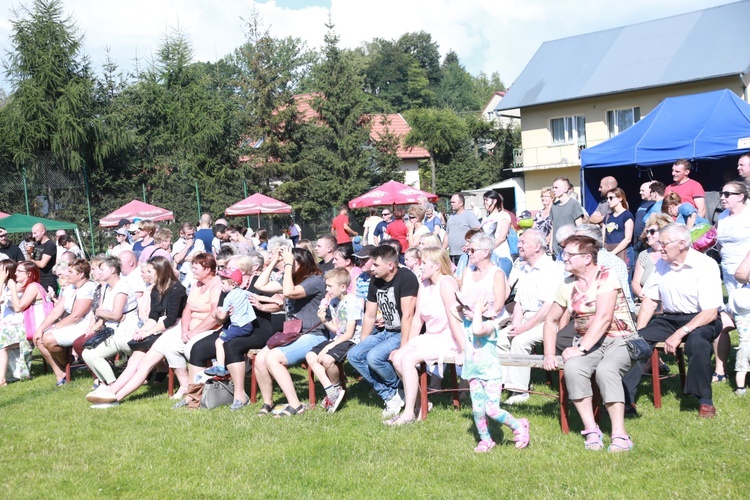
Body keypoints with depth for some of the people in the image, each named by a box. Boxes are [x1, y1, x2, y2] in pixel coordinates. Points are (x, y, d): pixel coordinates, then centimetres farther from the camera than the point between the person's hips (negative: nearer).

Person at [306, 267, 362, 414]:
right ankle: (331, 392, -8)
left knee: (327, 359, -31)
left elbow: (349, 333, -17)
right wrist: (324, 321, -7)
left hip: (350, 341, -9)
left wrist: (329, 347, -19)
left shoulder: (352, 303, -15)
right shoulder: (332, 302, 11)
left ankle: (337, 389, -3)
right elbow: (336, 330, 12)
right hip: (337, 339, 9)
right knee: (310, 356, -7)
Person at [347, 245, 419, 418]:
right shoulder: (375, 282, 7)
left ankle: (399, 392, -2)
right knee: (354, 355, -7)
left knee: (374, 357, -28)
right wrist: (362, 344, 12)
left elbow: (407, 315, -22)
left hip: (405, 333, -9)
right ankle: (390, 397, -6)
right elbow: (369, 316, 15)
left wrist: (403, 348, -26)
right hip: (386, 332, 9)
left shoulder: (406, 278, -18)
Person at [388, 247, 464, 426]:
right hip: (429, 337, 8)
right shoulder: (424, 285, 11)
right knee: (397, 357, -11)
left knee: (408, 359, -24)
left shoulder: (446, 283, -16)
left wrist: (465, 350, -25)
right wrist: (407, 345, 8)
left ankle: (409, 413, -16)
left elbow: (454, 319, -23)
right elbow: (417, 318, 11)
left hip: (447, 341, -8)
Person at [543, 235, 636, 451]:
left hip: (618, 340, -4)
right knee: (573, 367, -28)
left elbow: (603, 318, -20)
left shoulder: (606, 277, -9)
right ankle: (591, 430, -21)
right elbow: (551, 320, 16)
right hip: (587, 342, 4)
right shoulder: (568, 285, 9)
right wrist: (549, 354, 3)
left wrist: (580, 348, -25)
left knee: (605, 369, -35)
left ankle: (619, 434, -29)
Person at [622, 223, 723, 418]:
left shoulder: (706, 265, -14)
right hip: (669, 319, 6)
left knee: (697, 341, -37)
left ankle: (705, 400, -18)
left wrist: (679, 334, -26)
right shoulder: (661, 264, 5)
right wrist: (639, 331, -2)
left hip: (700, 320, -5)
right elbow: (650, 300, 12)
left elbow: (711, 313, -18)